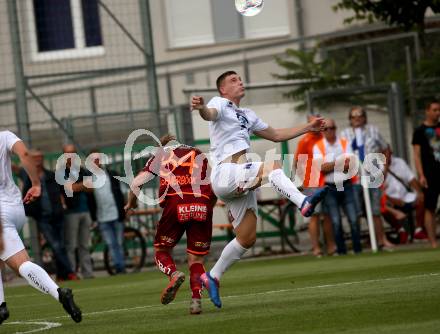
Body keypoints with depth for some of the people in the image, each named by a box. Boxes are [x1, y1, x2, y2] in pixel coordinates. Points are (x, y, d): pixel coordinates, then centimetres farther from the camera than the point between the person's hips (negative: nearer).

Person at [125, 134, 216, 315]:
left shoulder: (161, 155, 22)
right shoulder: (200, 156, 27)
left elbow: (136, 184, 13)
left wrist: (131, 204, 30)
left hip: (176, 205, -2)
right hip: (202, 206, 2)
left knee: (161, 250, 15)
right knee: (196, 260, 11)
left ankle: (174, 274, -15)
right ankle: (196, 299, -9)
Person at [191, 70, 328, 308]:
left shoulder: (247, 115, 29)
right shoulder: (220, 104, 4)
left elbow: (276, 135, 36)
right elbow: (210, 114, -21)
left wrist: (309, 127, 33)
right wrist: (201, 108, -46)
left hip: (241, 182, 8)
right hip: (225, 173, -8)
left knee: (247, 237, 4)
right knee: (273, 166, -30)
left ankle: (213, 277, 15)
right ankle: (303, 203, -48)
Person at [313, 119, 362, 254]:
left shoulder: (345, 144, 9)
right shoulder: (318, 147, 2)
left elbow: (349, 165, -4)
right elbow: (321, 167, -11)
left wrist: (330, 165, -14)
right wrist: (340, 163, -9)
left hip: (346, 186, 2)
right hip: (329, 187, -2)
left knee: (353, 219, -3)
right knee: (336, 221, -2)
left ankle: (358, 248, 2)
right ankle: (341, 250, 3)